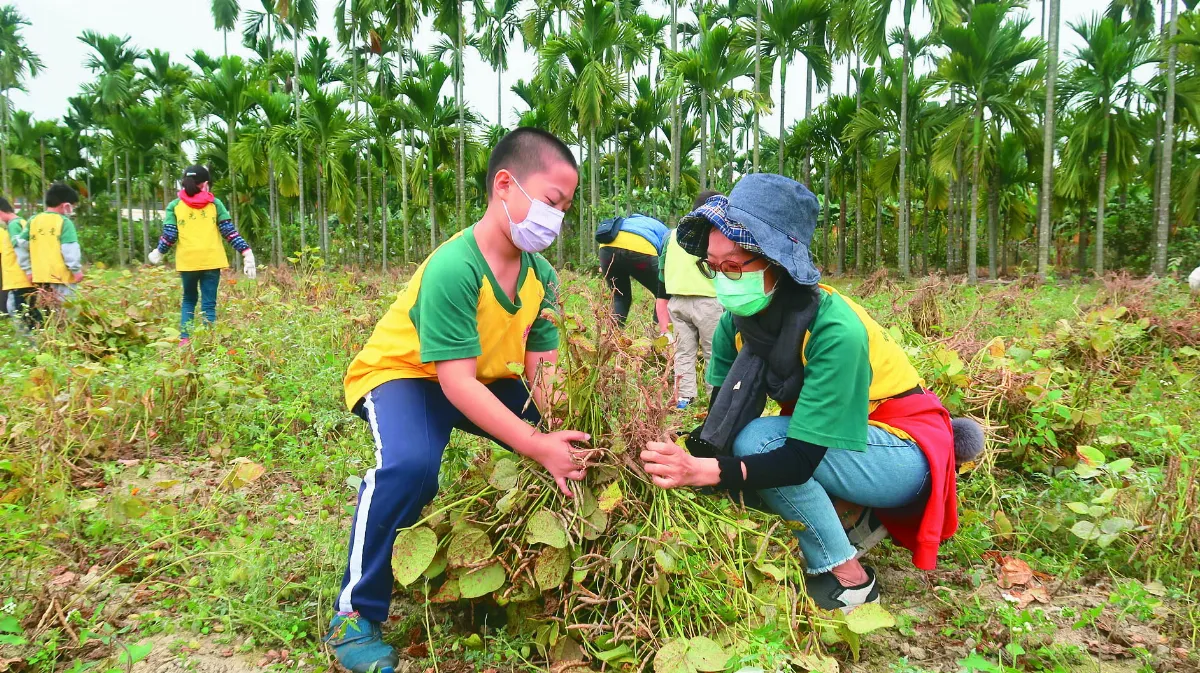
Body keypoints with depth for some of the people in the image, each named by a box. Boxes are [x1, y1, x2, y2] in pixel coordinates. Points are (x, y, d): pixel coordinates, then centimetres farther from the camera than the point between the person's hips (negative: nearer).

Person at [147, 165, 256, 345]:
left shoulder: (174, 206, 5)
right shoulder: (215, 203, 5)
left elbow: (169, 236, 1)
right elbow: (230, 231, -2)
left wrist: (158, 253, 18)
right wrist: (247, 252, -1)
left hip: (187, 261, 1)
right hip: (211, 260, -1)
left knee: (189, 300, 19)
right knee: (209, 304, 3)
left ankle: (184, 340, 9)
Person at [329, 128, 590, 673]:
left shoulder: (542, 275, -8)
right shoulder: (453, 268, -32)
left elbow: (543, 369, -10)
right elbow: (457, 383, -34)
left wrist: (561, 434, -29)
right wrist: (539, 448, -39)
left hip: (485, 378, 8)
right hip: (402, 372, -7)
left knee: (569, 438, -3)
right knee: (411, 465, -36)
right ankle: (356, 613, -14)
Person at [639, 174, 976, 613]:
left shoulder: (833, 329, -32)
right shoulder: (737, 323, -12)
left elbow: (801, 459, -34)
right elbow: (721, 419, -9)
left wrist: (703, 471, -44)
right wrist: (680, 457, -29)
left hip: (904, 452, -7)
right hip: (833, 442, 7)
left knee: (756, 442, -27)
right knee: (734, 444, -13)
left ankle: (847, 579, -9)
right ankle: (854, 516, 7)